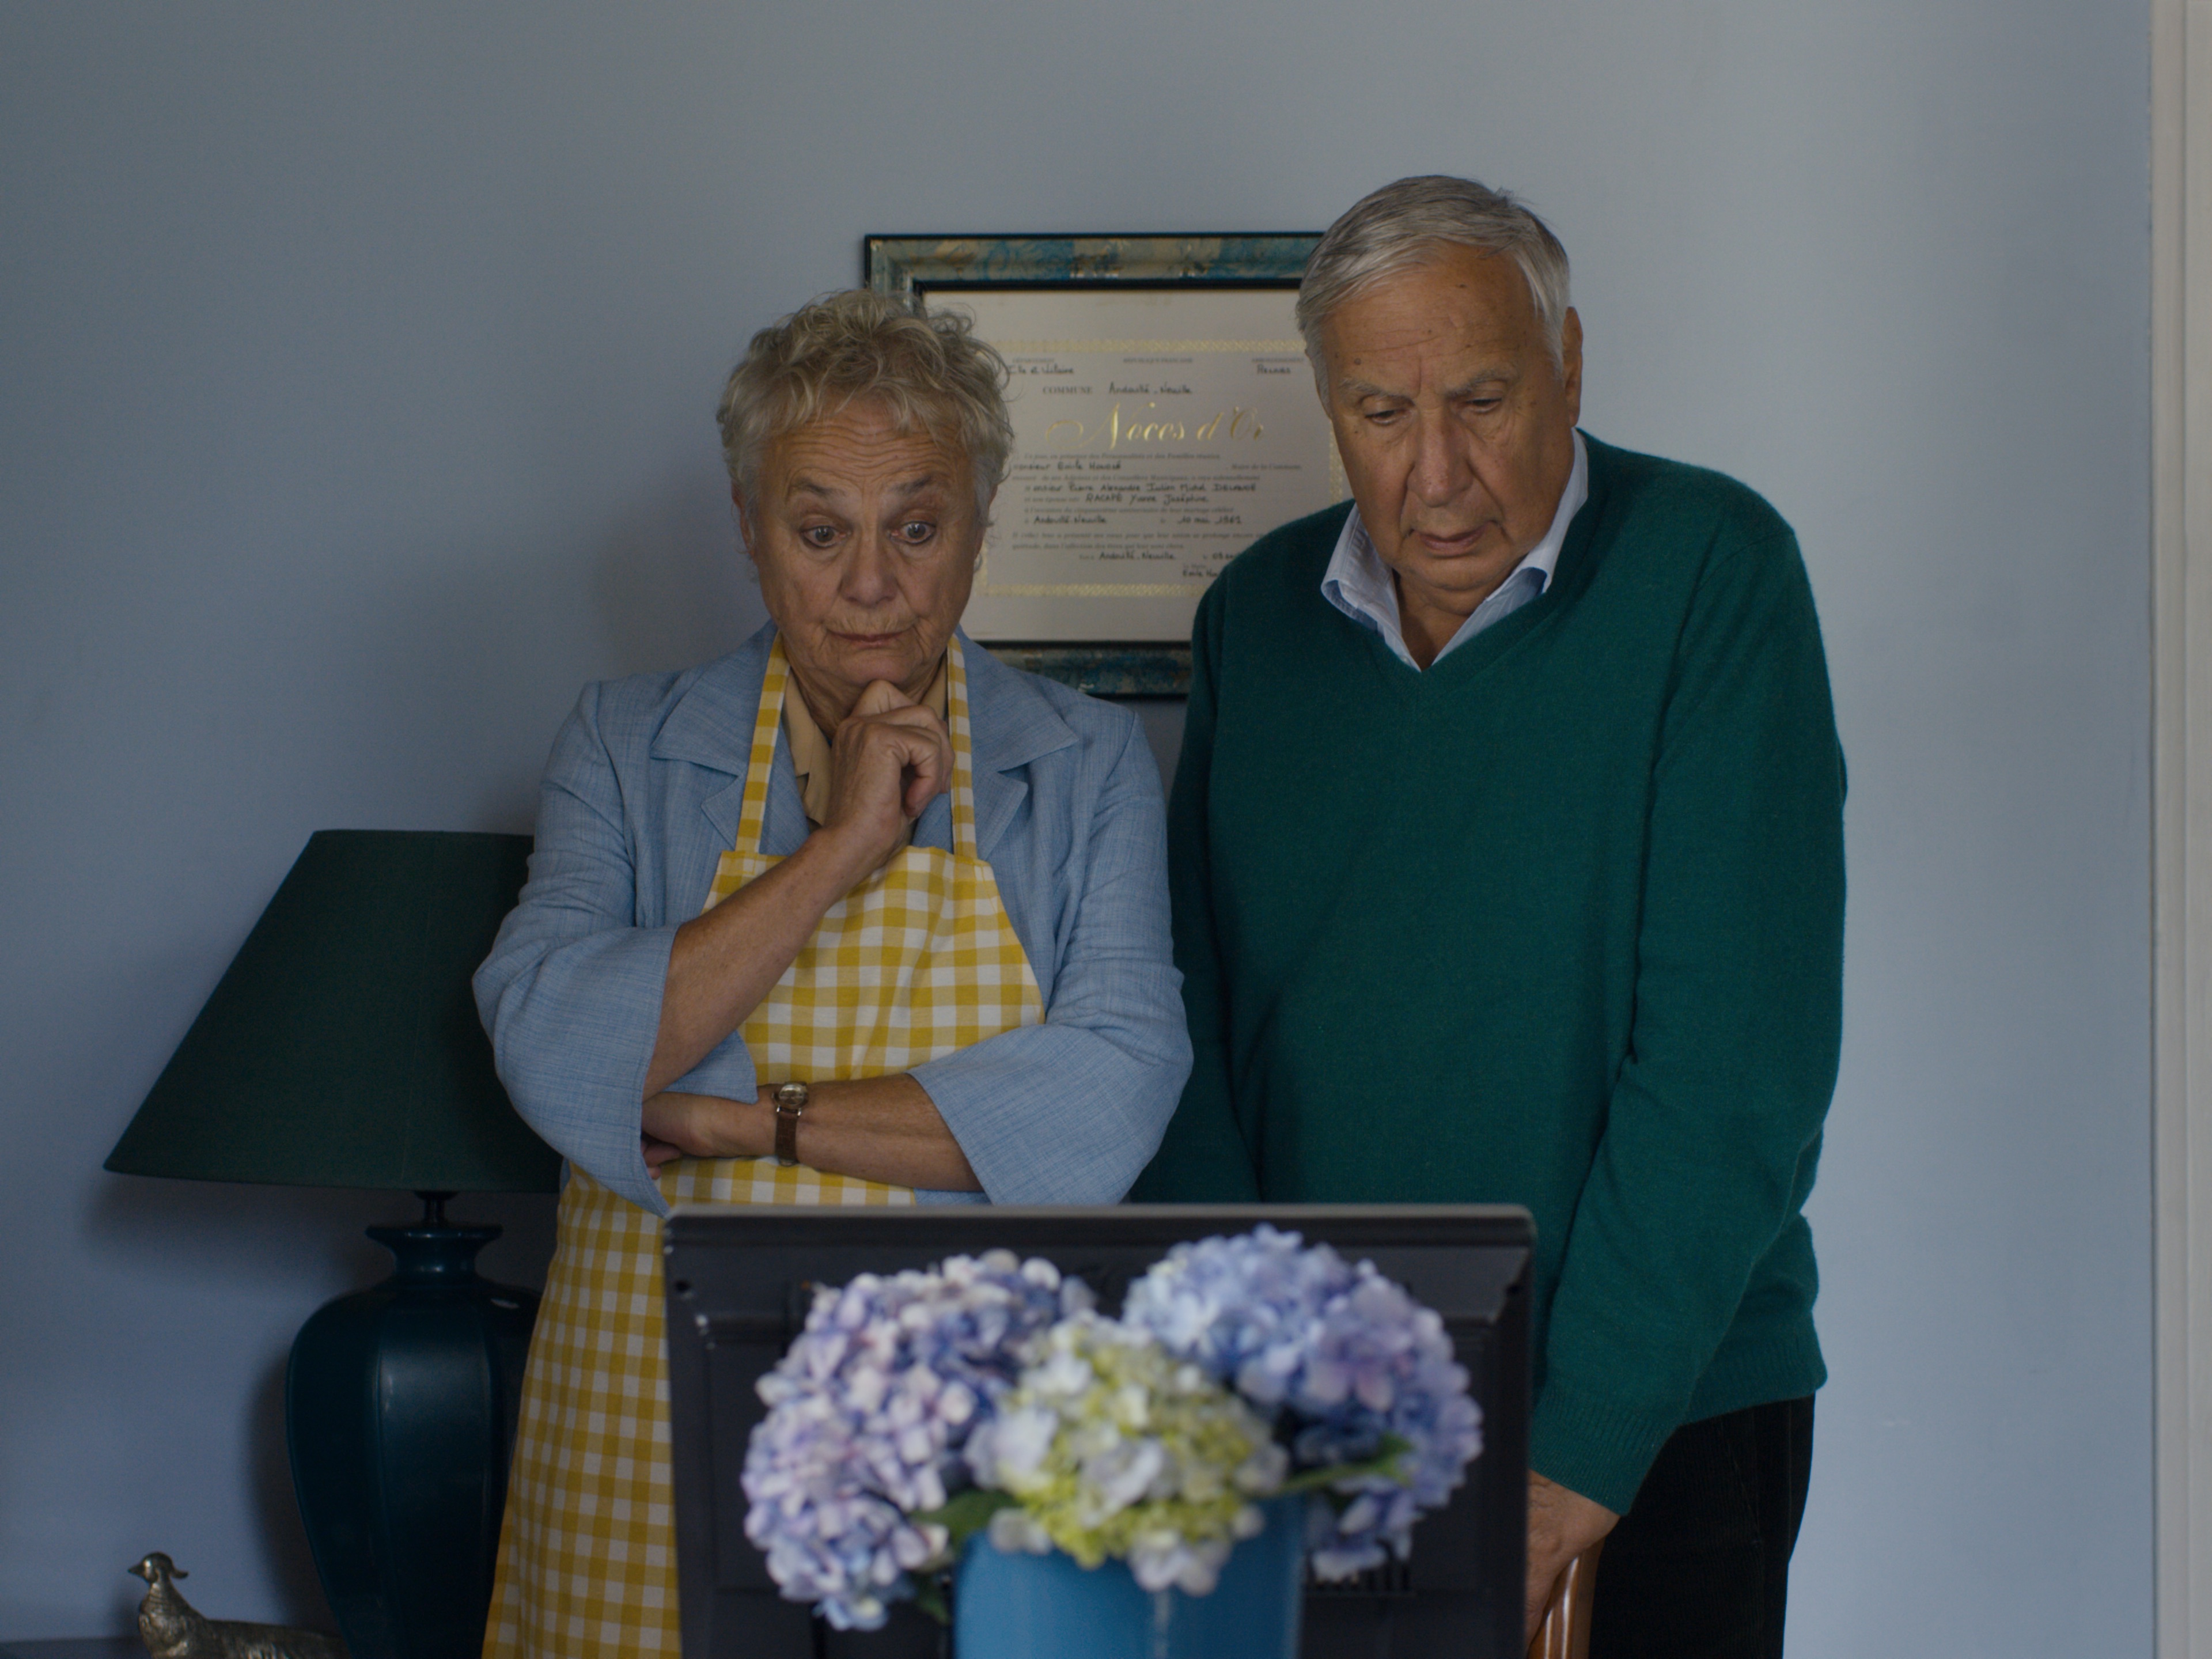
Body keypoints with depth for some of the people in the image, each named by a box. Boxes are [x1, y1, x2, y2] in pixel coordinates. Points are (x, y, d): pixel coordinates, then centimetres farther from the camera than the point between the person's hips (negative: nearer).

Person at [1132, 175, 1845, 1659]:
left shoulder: (1709, 573, -10)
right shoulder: (1258, 617, 5)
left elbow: (1733, 1063, -16)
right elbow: (1193, 1036, 4)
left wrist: (1578, 1455, -19)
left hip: (1658, 1422, -3)